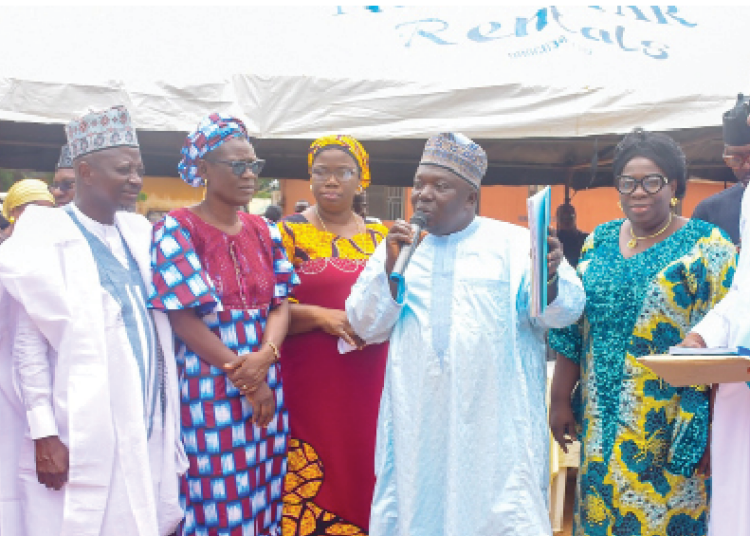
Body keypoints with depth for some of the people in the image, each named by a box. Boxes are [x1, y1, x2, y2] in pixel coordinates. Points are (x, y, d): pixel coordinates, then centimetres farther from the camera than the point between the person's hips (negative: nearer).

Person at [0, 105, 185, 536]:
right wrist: (44, 433, -15)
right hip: (82, 429, -5)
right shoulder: (46, 236, -7)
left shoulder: (138, 233, 11)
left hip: (147, 421, 6)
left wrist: (166, 418, 12)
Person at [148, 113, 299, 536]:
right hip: (209, 387, -5)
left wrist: (264, 357, -15)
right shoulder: (177, 229, -7)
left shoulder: (263, 230, 9)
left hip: (266, 384, 5)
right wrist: (244, 380, -13)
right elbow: (184, 317, -12)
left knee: (264, 497, 10)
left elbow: (281, 303, 5)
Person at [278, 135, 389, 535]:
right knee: (310, 484, -3)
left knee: (363, 470, 5)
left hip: (370, 382, 3)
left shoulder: (381, 236, 12)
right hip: (310, 382, -3)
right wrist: (321, 316, -17)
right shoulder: (288, 232, 2)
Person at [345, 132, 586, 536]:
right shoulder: (395, 246, 9)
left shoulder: (514, 242, 1)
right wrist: (391, 267, -12)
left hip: (495, 419, -2)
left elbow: (564, 310, -7)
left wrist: (550, 277, -29)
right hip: (419, 420, 3)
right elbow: (367, 327, 3)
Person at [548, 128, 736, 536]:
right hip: (602, 423, 4)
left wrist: (708, 434, -12)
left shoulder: (707, 247, -6)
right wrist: (560, 400, 9)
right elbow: (572, 326, 11)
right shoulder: (599, 241, 8)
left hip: (672, 430, -4)